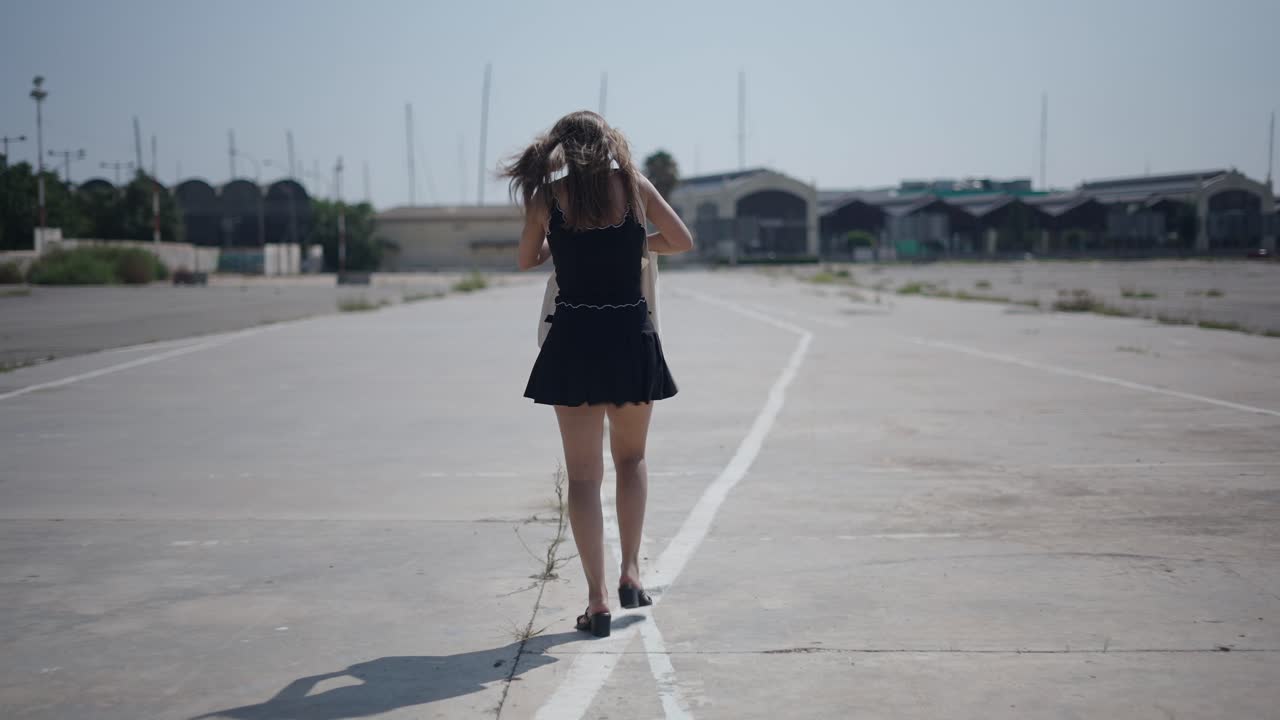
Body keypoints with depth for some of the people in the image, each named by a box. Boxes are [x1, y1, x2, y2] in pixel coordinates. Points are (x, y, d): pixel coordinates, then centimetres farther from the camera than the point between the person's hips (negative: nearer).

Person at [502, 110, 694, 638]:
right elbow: (683, 242, 8)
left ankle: (597, 599, 3)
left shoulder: (549, 195, -1)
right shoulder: (634, 185, 0)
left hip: (575, 340, -1)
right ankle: (631, 573, 14)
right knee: (631, 458, 22)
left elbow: (527, 260, 13)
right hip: (631, 337, 1)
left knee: (583, 473, 6)